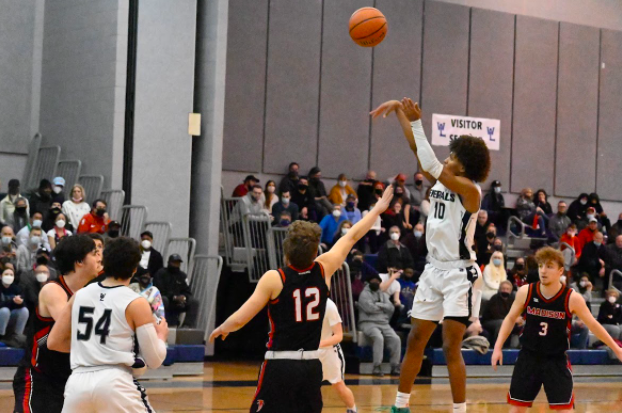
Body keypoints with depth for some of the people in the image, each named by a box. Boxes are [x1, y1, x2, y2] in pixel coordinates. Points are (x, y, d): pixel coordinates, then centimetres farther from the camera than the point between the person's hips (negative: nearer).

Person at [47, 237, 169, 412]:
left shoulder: (80, 295, 12)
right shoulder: (136, 303, 0)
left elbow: (54, 342, 17)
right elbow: (154, 360, 1)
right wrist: (161, 336, 21)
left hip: (78, 383, 4)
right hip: (113, 383, -4)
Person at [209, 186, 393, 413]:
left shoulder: (274, 279, -10)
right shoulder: (324, 270, 0)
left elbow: (240, 320, -9)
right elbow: (352, 236, 15)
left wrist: (221, 329, 12)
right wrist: (377, 209, 27)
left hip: (280, 365, -4)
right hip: (311, 366, 4)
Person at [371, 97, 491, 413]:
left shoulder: (469, 190, -14)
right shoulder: (439, 182, 8)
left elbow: (431, 165, -26)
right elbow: (417, 150, 12)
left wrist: (416, 123, -26)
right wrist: (400, 111, 8)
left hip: (459, 274, -8)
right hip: (434, 269, 8)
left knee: (451, 347, -10)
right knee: (415, 340, 12)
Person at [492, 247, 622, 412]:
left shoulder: (572, 299, -14)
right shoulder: (525, 292, -9)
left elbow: (593, 325, -1)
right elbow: (510, 319, 7)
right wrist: (498, 347, 1)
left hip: (556, 360, -2)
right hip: (528, 356, 2)